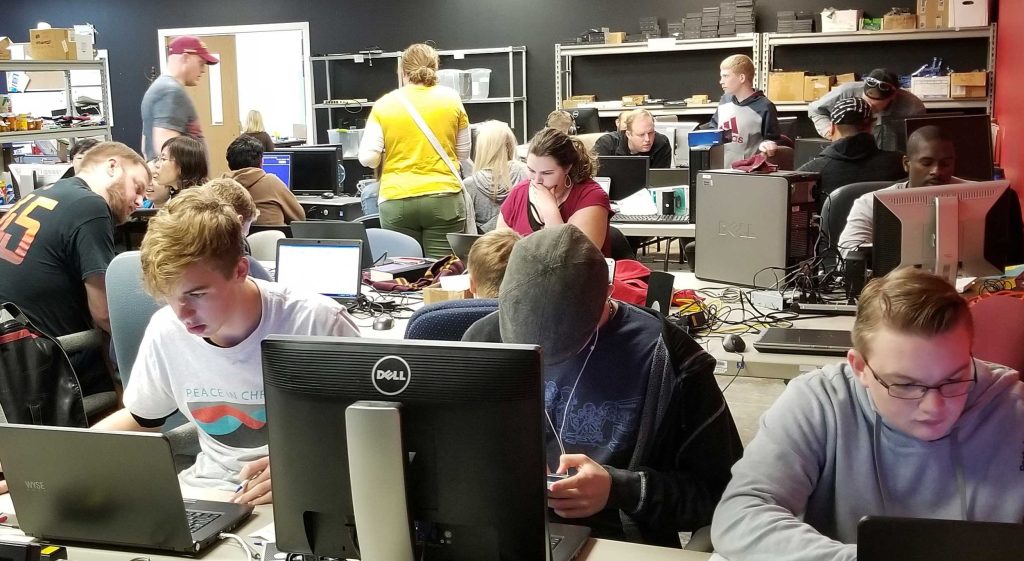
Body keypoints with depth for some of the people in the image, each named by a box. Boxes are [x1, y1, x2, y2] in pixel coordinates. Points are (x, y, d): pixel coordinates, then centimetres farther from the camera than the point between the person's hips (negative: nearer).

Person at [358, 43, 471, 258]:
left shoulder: (383, 105, 1)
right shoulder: (451, 99, 3)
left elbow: (367, 158, -3)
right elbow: (464, 154, 10)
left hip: (396, 201, 0)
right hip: (444, 199, 0)